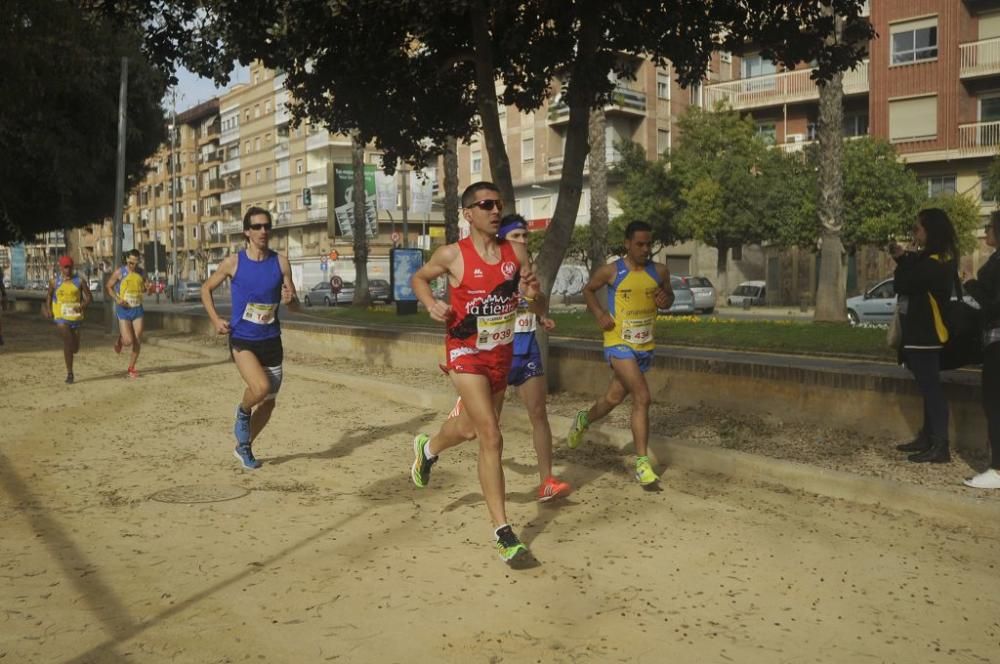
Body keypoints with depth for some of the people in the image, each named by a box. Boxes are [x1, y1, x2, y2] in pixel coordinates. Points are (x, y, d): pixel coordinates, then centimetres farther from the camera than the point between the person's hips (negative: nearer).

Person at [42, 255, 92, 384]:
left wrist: (82, 306, -20)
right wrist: (48, 308, 8)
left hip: (75, 317, 1)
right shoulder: (54, 281, 2)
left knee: (75, 349, 7)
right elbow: (49, 294, 20)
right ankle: (69, 373, -9)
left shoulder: (80, 281, -1)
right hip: (61, 317, -1)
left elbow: (89, 298, -1)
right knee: (67, 342, -19)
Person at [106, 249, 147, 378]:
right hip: (124, 310, -3)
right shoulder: (119, 272, -7)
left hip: (137, 309, 3)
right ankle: (120, 338, 26)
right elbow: (108, 286, 0)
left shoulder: (141, 273, 5)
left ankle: (131, 368, 14)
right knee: (128, 341, -11)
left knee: (137, 341, 0)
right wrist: (117, 299, -15)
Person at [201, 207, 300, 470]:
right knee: (261, 388, -27)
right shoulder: (233, 262, -6)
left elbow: (296, 306, 2)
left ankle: (244, 447, 34)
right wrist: (216, 319, -5)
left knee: (269, 402, 10)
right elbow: (206, 289, 9)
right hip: (242, 340, -3)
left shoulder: (280, 262, -2)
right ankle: (243, 412, 8)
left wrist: (289, 301, -22)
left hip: (271, 341, 3)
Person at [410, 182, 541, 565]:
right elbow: (419, 278, 7)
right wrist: (430, 303, -12)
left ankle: (428, 448, 58)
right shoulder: (453, 255, -11)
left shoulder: (516, 253, -2)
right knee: (492, 438, -14)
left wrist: (533, 293, -17)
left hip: (502, 353, 5)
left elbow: (538, 306, 6)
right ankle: (502, 532, -6)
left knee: (472, 427, 23)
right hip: (466, 354, -5)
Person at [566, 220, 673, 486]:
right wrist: (599, 314, -7)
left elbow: (669, 295, 18)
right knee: (642, 397, -19)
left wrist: (666, 300, -6)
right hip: (619, 343, -5)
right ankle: (642, 462, -11)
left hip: (645, 346, 5)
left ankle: (583, 420, 47)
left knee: (614, 398, 17)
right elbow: (588, 289, 9)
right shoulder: (611, 271, -7)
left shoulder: (659, 272, 3)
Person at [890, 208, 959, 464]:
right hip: (921, 332, 10)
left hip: (925, 334, -10)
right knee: (928, 387, 15)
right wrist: (905, 258, 4)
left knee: (931, 388, -8)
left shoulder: (935, 262, -19)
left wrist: (902, 259, -3)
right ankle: (927, 438, 23)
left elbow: (902, 284, -20)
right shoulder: (933, 259, 12)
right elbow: (913, 281, 17)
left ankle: (940, 446, -5)